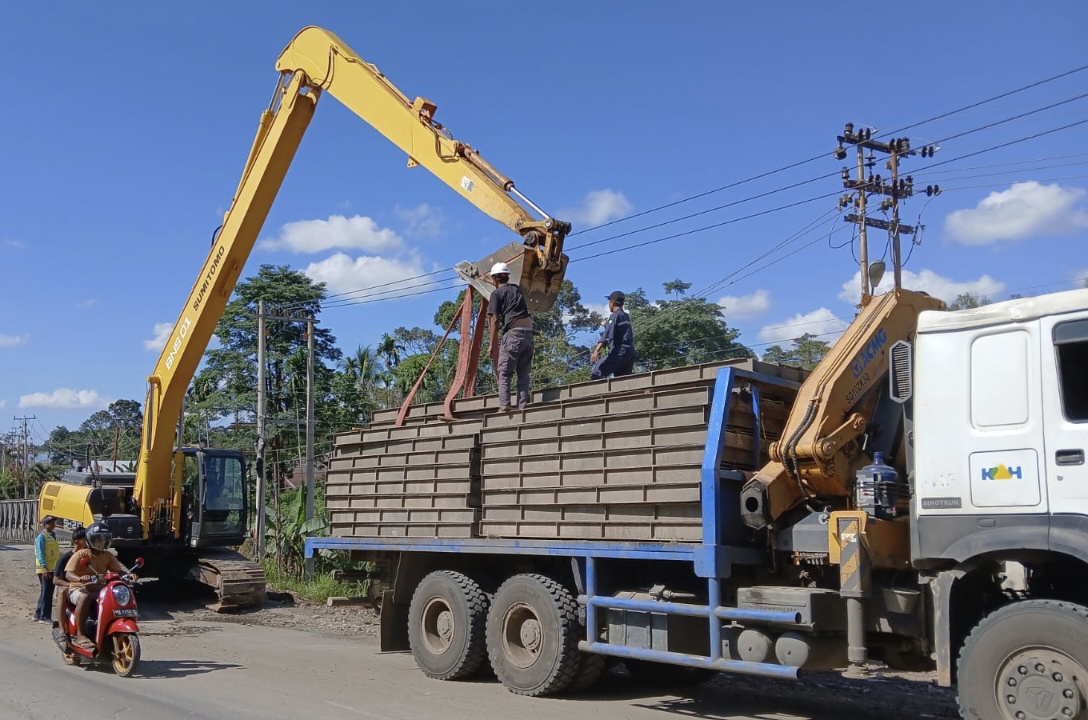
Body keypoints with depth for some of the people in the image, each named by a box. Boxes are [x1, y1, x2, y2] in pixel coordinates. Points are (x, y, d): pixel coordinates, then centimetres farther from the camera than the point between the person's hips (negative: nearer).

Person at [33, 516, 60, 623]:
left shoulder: (52, 536, 18)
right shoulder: (41, 537, -9)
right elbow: (40, 553, -17)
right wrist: (44, 567, -26)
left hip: (53, 569, 9)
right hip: (45, 570, -9)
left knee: (45, 593, 15)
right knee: (46, 593, -8)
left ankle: (38, 614, 24)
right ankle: (44, 617, -6)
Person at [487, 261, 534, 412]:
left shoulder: (497, 293, 2)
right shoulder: (518, 290, 18)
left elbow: (494, 320, -4)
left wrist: (492, 344, -2)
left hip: (513, 333, -5)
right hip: (528, 333, 5)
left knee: (504, 373, -1)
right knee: (524, 374, 8)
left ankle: (504, 405, -13)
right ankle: (523, 406, 4)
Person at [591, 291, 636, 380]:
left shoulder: (615, 315, -4)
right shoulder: (626, 316, 22)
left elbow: (607, 334, -19)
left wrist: (596, 350, -29)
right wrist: (605, 324, 65)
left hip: (619, 351, -9)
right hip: (630, 352, 9)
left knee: (596, 373, -13)